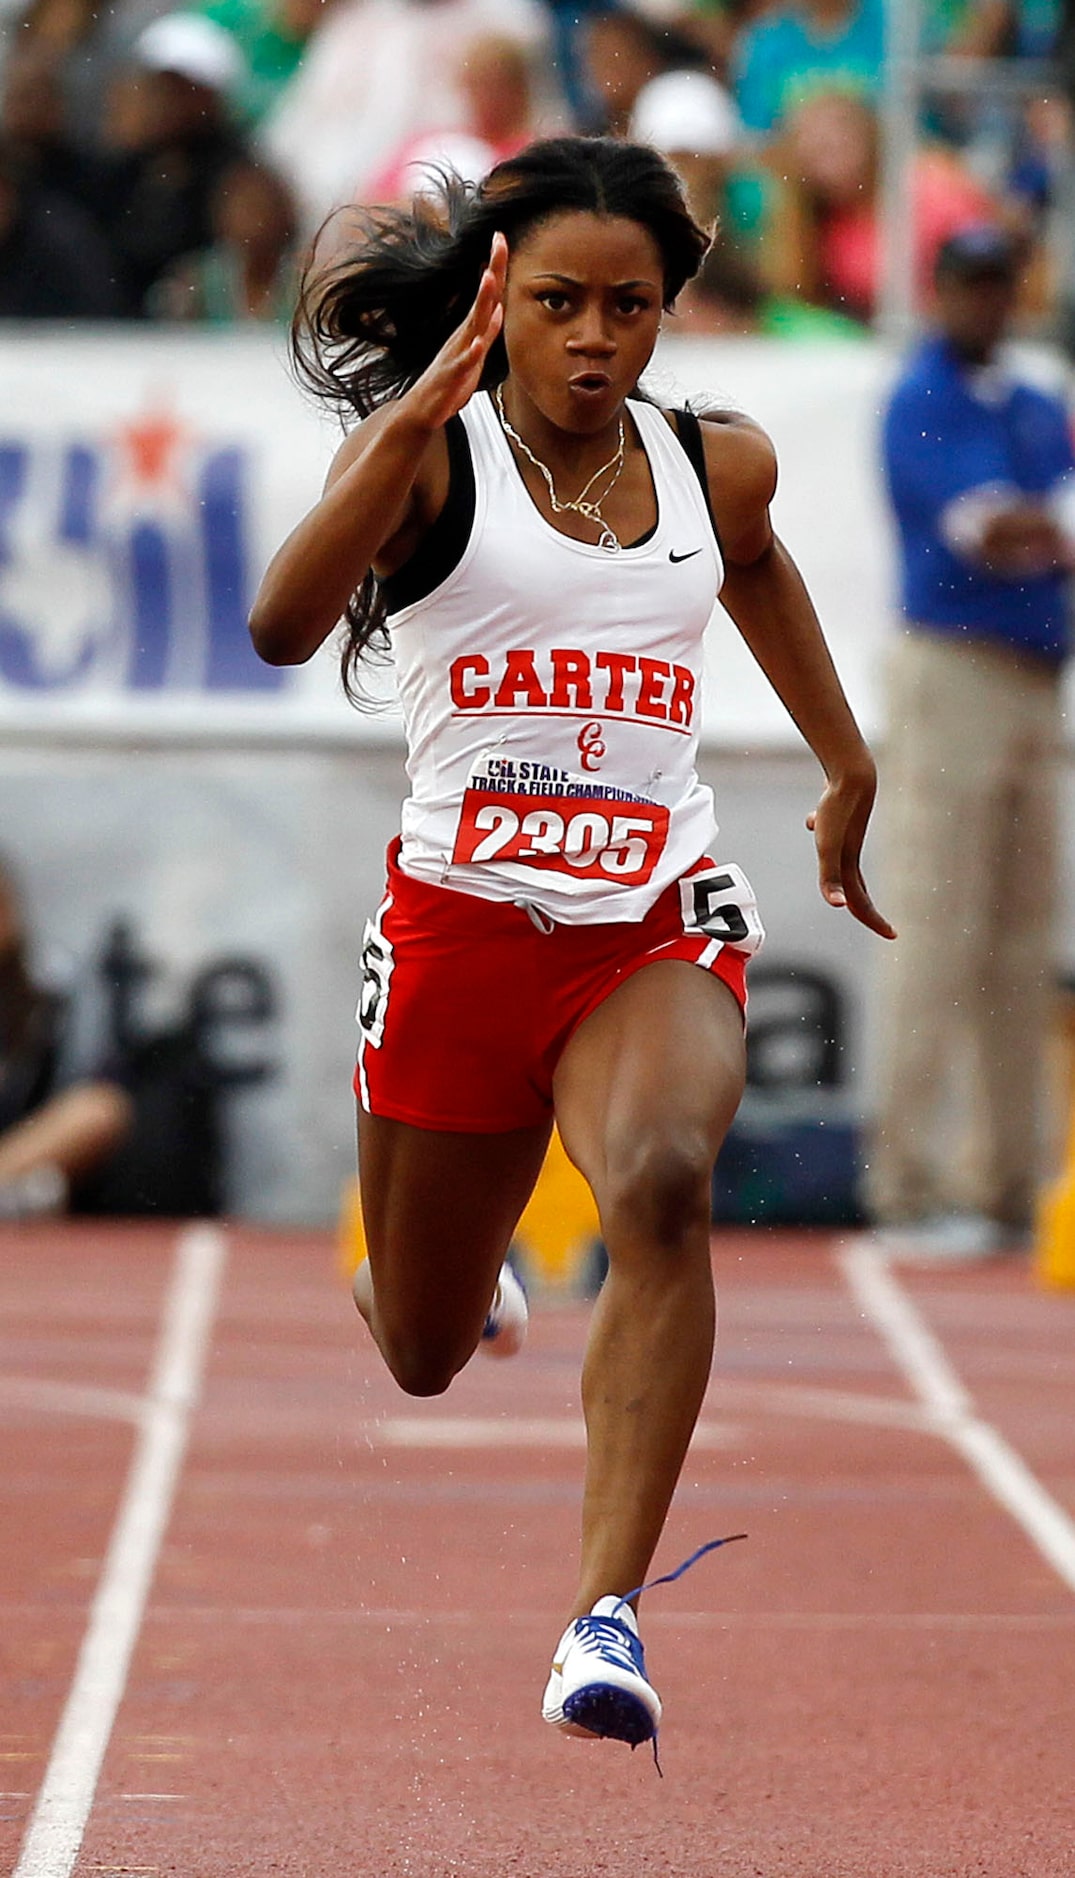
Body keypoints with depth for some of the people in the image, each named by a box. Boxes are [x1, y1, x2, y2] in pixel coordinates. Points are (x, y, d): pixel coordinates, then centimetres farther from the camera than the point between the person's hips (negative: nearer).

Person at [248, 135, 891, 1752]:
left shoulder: (717, 466, 6)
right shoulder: (433, 455, -7)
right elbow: (283, 625, -26)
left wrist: (849, 767, 36)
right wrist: (417, 415, -34)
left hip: (655, 924, 1)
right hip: (460, 921, -1)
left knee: (665, 1181, -33)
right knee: (426, 1353, 13)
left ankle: (611, 1615, -35)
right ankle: (468, 1277, 54)